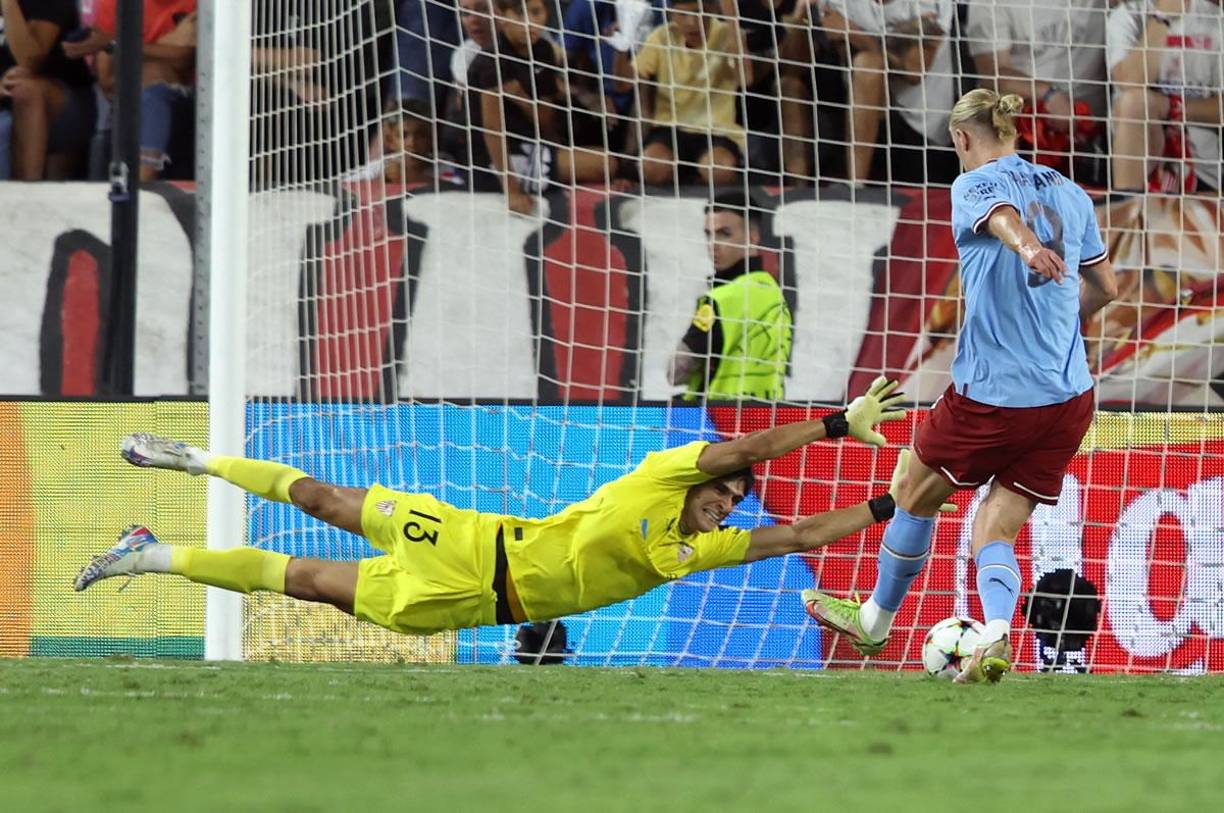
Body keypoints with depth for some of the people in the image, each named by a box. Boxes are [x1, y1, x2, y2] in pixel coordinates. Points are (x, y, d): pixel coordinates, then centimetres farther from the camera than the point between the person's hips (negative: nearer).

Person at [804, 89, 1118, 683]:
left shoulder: (974, 184, -4)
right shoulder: (1070, 194, 12)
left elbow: (1003, 216, -29)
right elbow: (1104, 287, 18)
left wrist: (1027, 247, -51)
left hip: (990, 395, -5)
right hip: (1069, 398, 5)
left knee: (915, 495, 20)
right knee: (994, 533, 8)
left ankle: (875, 620, 39)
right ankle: (996, 635, -21)